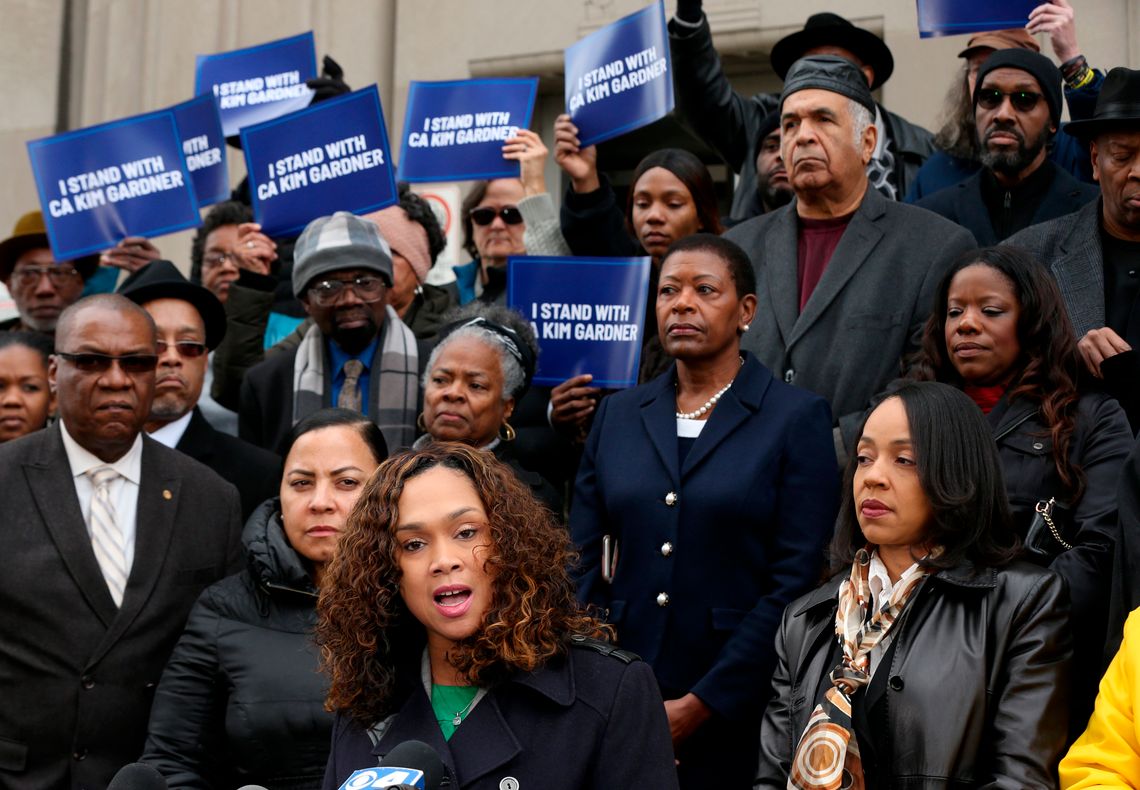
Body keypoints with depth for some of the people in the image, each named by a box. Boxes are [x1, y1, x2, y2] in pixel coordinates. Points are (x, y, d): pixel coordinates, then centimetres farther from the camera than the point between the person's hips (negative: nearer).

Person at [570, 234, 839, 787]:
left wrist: (701, 704, -13)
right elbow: (583, 566, 7)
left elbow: (795, 582, -9)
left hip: (736, 714, -3)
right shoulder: (618, 415, 9)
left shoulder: (797, 418, -3)